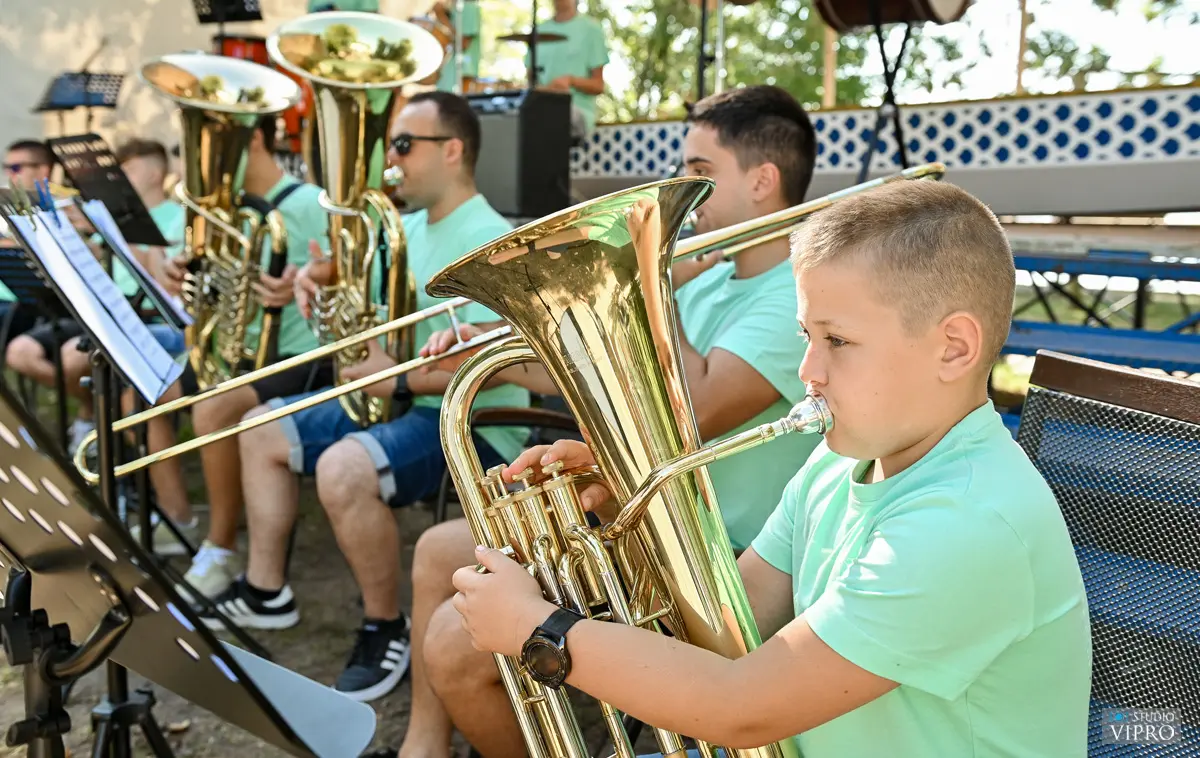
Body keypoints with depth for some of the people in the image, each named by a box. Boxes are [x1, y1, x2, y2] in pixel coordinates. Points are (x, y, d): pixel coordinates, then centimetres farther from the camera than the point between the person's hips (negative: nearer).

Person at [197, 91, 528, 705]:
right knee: (261, 430, 13)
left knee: (343, 468, -35)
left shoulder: (487, 240, -18)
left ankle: (387, 628, -11)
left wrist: (398, 379, -27)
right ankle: (265, 591, 23)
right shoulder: (411, 228, 12)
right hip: (404, 400, 10)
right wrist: (326, 284, 0)